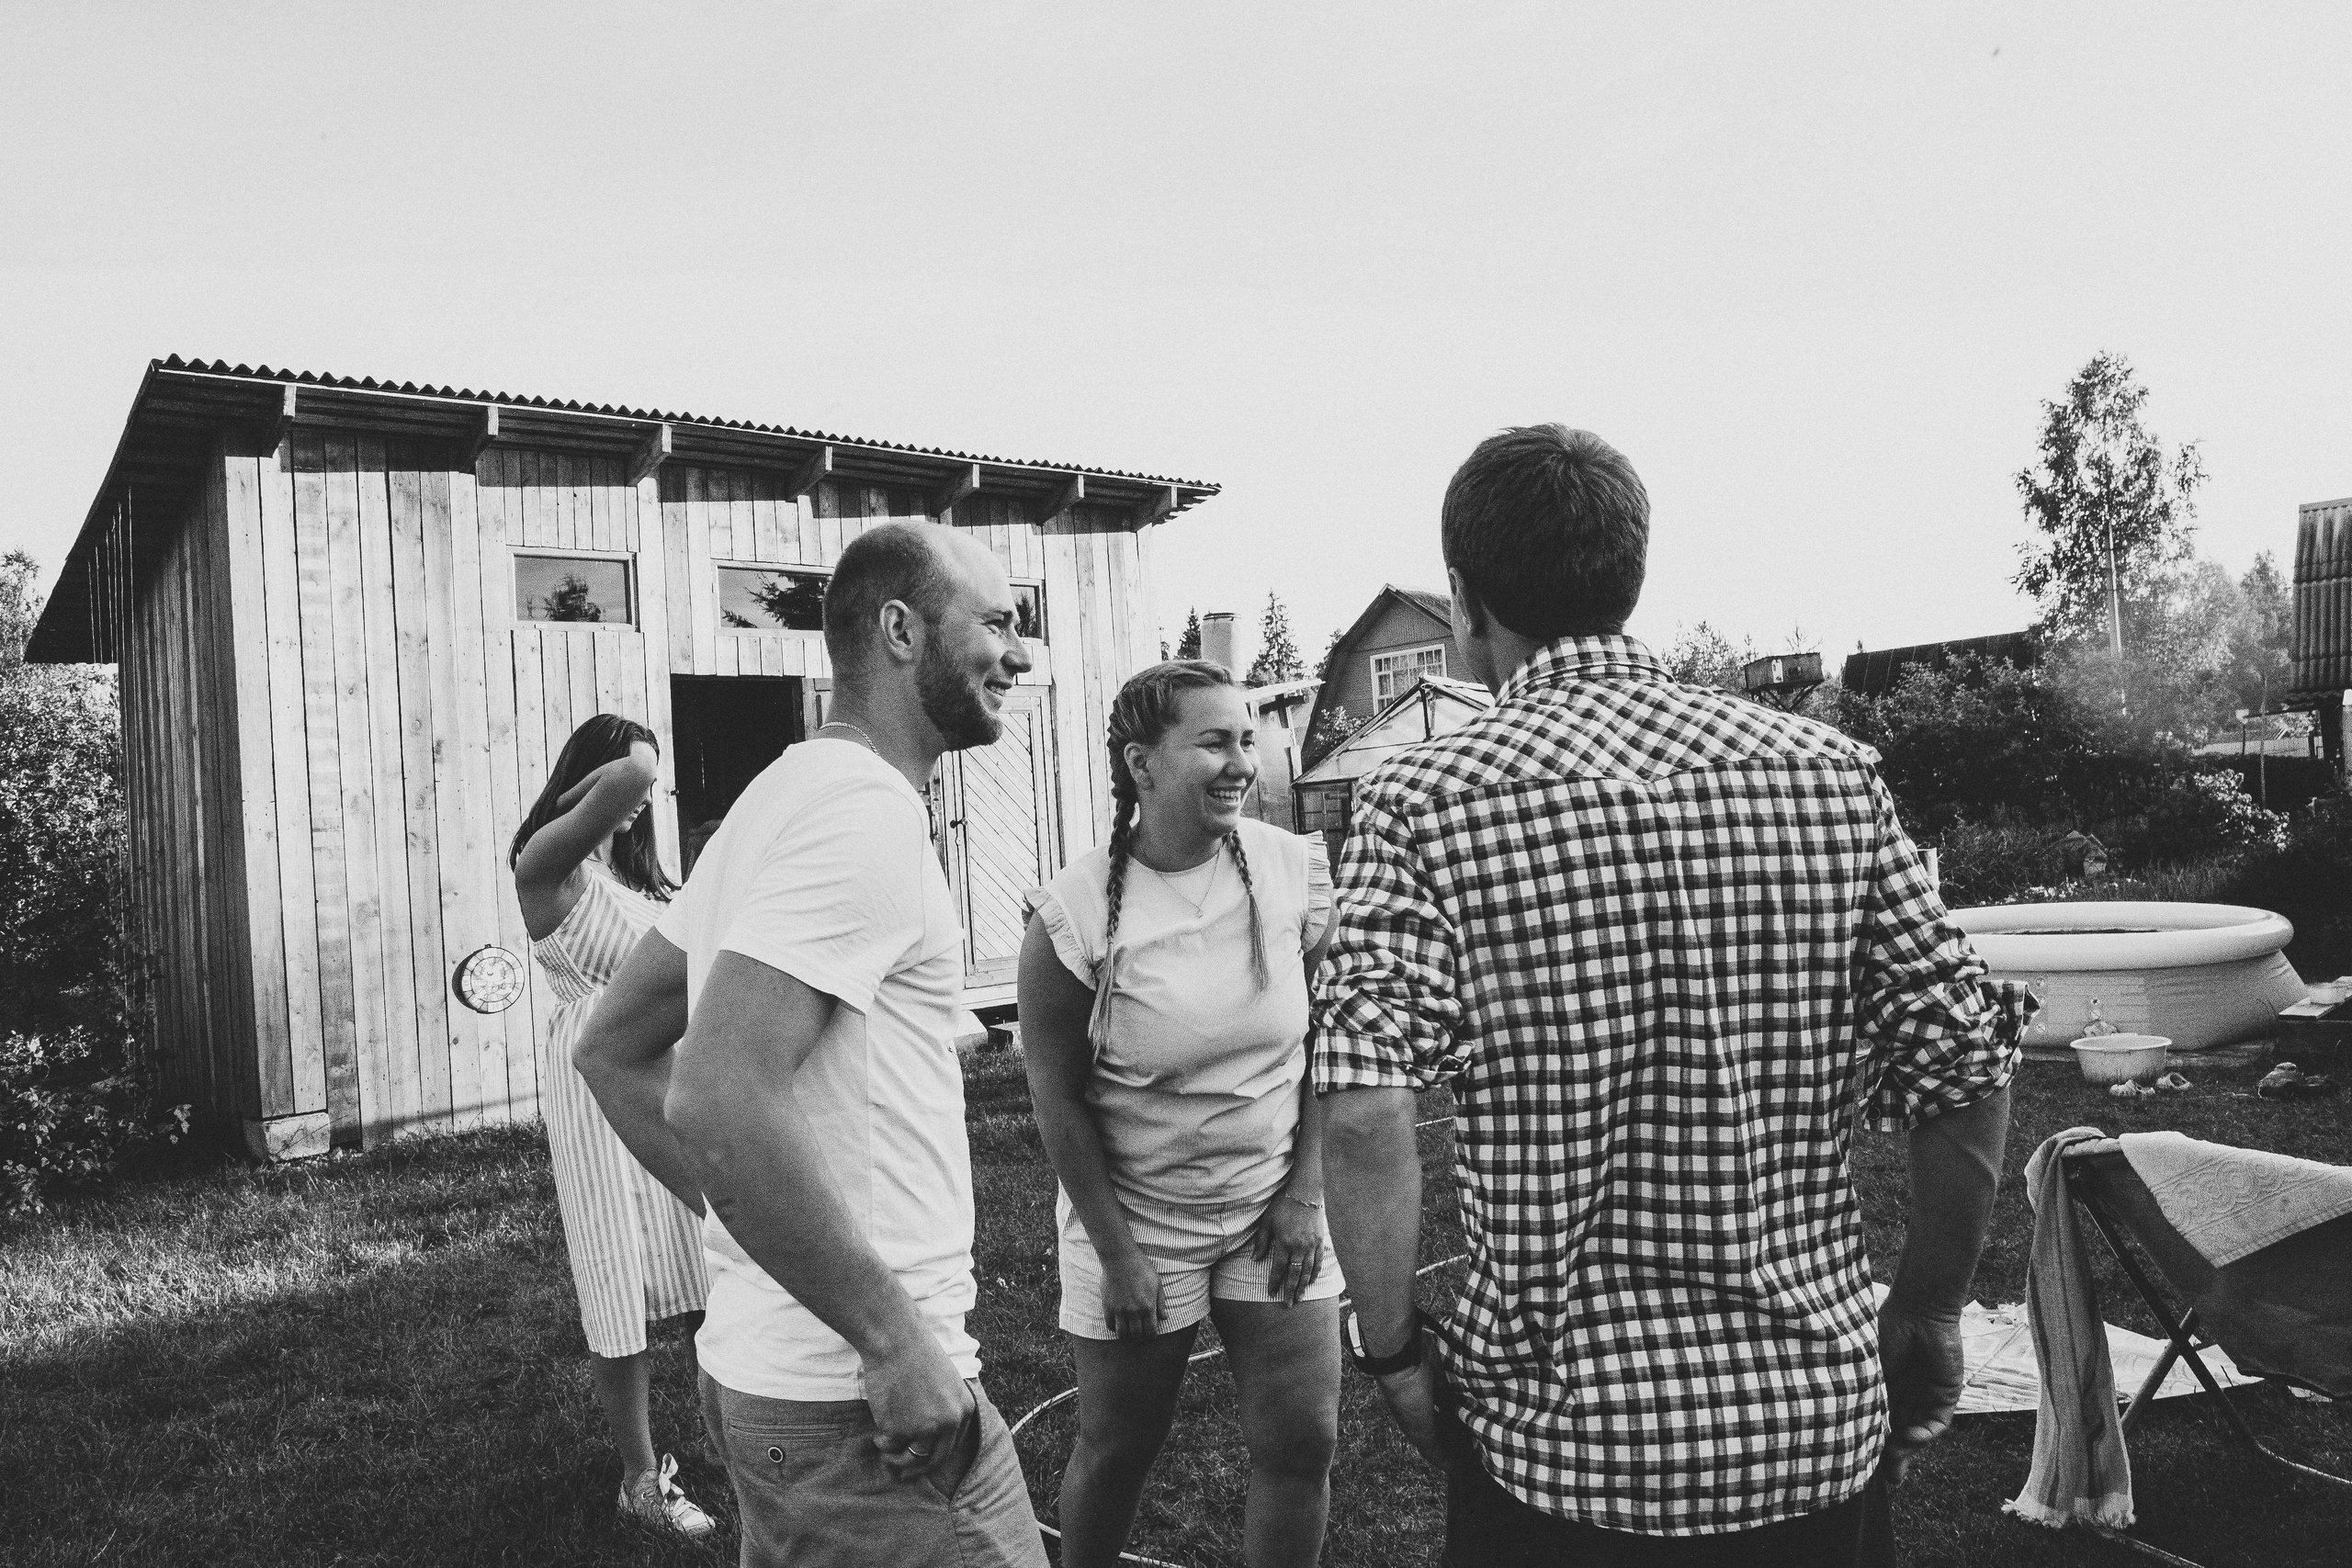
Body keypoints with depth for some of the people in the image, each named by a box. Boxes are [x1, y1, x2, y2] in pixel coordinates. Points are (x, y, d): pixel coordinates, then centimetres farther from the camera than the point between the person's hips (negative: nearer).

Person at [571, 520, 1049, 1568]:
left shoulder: (785, 794, 11)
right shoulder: (867, 810, -18)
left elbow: (613, 1048, 15)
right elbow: (719, 1100, -29)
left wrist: (739, 1215, 11)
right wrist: (894, 1338, -21)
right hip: (864, 1405, -9)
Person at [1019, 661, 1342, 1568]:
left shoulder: (1294, 871, -7)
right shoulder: (1076, 913, -16)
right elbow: (1059, 1100, -9)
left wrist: (1304, 1195, -3)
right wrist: (1117, 1254, -7)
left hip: (1276, 1209, 3)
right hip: (1134, 1213, -2)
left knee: (1302, 1442, 2)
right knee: (1116, 1450, 12)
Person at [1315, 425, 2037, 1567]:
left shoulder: (1422, 802, -12)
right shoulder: (1833, 774, -3)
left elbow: (1366, 1117, -22)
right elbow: (1967, 1074, -3)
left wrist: (1391, 1348, -7)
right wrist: (1928, 1318, 10)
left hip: (1561, 1434, -2)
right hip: (1820, 1418, 3)